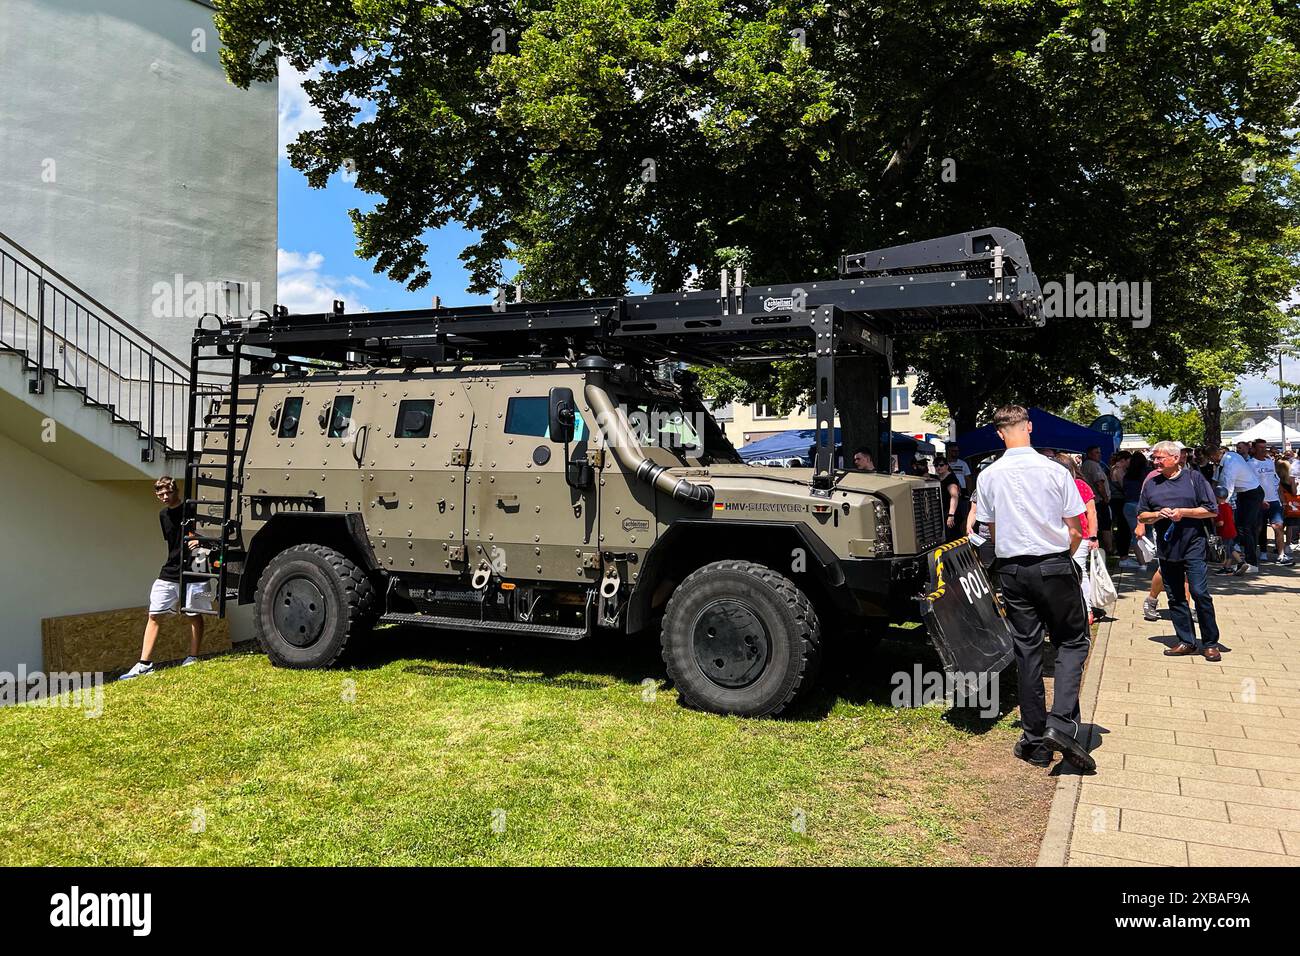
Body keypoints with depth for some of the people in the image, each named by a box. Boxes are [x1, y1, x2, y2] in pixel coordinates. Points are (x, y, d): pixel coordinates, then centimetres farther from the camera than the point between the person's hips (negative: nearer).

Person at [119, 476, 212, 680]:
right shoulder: (163, 515, 12)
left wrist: (199, 540, -23)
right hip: (168, 574, 6)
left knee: (194, 615, 4)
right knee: (154, 616, 2)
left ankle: (193, 659, 14)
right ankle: (144, 664, 3)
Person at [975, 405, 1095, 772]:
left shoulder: (988, 475, -1)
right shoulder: (1055, 471, -8)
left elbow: (992, 532, 7)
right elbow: (1075, 532, -3)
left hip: (1012, 570, 3)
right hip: (1055, 565, -2)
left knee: (1026, 649, 9)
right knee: (1073, 641, 11)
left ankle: (1034, 738, 14)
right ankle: (1062, 724, -6)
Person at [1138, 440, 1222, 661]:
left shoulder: (1194, 477, -1)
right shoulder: (1151, 484, 10)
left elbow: (1212, 511, -2)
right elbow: (1141, 516, 14)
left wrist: (1183, 512, -13)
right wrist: (1158, 514, -6)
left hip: (1193, 545, -4)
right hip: (1166, 547, 5)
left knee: (1200, 592, -9)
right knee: (1175, 597, 8)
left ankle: (1210, 643, 2)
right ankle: (1186, 641, 17)